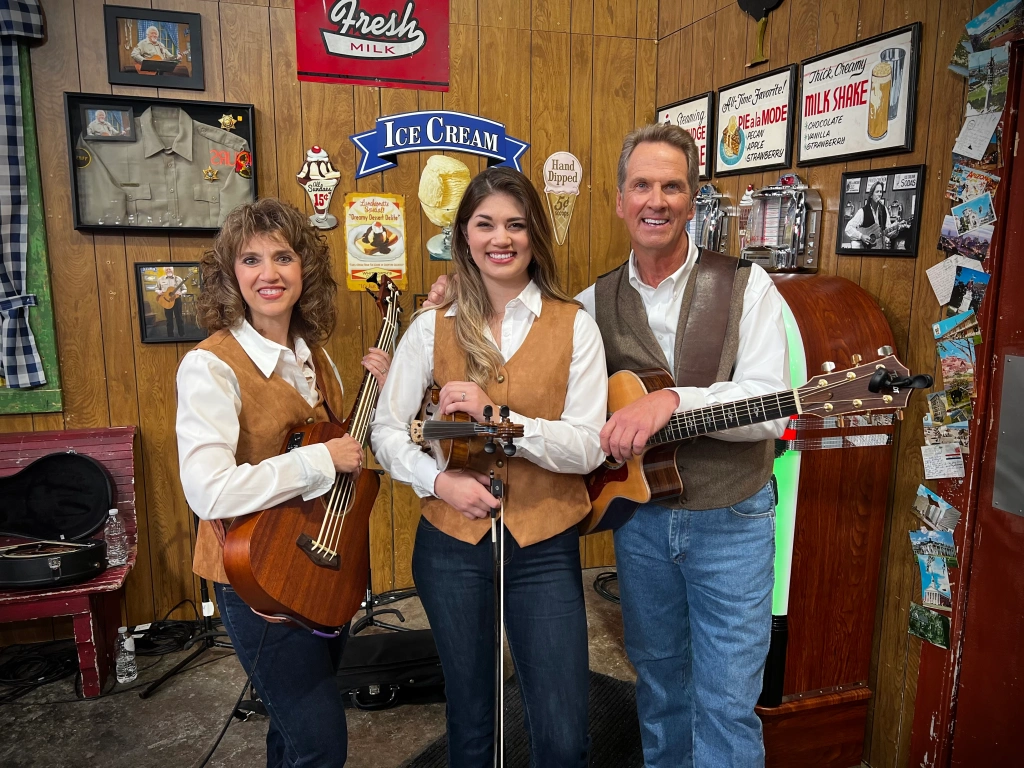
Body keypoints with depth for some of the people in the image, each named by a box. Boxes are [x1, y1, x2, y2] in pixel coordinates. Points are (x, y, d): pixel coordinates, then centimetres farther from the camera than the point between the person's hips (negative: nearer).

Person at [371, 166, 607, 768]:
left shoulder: (574, 325, -5)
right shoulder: (434, 327, -2)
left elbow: (588, 448, -12)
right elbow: (387, 430, 2)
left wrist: (495, 415, -23)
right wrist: (437, 481, -15)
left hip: (545, 546, -1)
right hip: (452, 544, 2)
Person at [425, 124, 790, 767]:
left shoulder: (746, 286, -8)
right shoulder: (597, 302, 1)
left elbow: (768, 409, -18)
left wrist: (673, 400, -33)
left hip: (730, 520, -3)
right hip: (639, 515, 3)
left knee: (727, 704, 6)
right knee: (658, 679, 22)